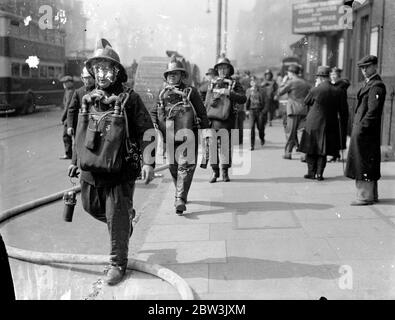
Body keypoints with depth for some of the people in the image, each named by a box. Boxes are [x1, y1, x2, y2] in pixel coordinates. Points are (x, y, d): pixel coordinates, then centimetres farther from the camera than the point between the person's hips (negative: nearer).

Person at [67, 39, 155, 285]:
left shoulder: (130, 98, -7)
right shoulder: (89, 100, 8)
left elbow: (146, 131, -9)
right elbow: (80, 133, 17)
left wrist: (148, 162, -18)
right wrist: (75, 161, 21)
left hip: (120, 170, -6)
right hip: (91, 170, 6)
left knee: (117, 216, -1)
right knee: (92, 208, 19)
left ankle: (118, 263, 15)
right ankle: (126, 220, 46)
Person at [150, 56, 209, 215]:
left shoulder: (191, 91, 4)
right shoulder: (162, 94, 13)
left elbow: (202, 113, 5)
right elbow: (152, 112, 21)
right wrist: (157, 127, 6)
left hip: (188, 137, -4)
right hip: (169, 138, 4)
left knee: (185, 166, -12)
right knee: (173, 167, 9)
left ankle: (180, 199, -16)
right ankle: (181, 193, 29)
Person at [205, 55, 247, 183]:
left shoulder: (234, 83, 8)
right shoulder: (213, 84, 15)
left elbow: (243, 99, -6)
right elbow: (206, 103, 20)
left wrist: (229, 93, -16)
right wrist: (212, 101, 1)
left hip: (227, 120, -2)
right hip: (213, 119, 2)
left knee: (226, 145, -2)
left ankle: (225, 172, 10)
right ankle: (215, 171, 11)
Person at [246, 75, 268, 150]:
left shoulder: (261, 91, 0)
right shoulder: (248, 91, 6)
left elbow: (265, 102, 1)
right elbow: (247, 101, 15)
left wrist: (264, 111, -7)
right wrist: (247, 110, 7)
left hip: (260, 110, -1)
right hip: (251, 110, 1)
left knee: (260, 127, 5)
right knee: (252, 127, -11)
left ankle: (262, 138, 39)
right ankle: (252, 145, -7)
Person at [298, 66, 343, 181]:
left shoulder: (315, 90, -14)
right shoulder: (337, 92, -2)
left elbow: (306, 102, 2)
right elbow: (339, 109, 7)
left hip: (314, 125, -3)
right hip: (330, 125, 3)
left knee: (311, 150, 10)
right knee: (323, 151, 10)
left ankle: (311, 172, 12)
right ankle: (319, 173, 9)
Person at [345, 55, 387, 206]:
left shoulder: (377, 86, -13)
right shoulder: (368, 83, 18)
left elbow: (373, 111, -20)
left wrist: (362, 127, -20)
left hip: (367, 131, -10)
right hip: (362, 129, 10)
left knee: (365, 163, -5)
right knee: (366, 164, 15)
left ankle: (366, 196, 2)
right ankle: (371, 194, 24)